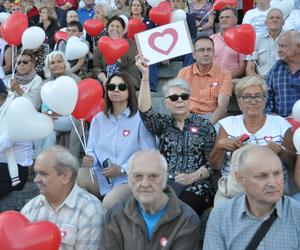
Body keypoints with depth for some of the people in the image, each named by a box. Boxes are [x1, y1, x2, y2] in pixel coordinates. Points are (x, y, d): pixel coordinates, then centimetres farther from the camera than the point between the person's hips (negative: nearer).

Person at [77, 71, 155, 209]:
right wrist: (89, 159, -8)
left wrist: (122, 169, -17)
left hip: (129, 178, -4)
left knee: (110, 202, -33)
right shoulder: (98, 119, 12)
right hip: (101, 177, 5)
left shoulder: (140, 118, -5)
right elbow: (92, 152, 15)